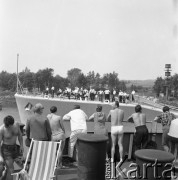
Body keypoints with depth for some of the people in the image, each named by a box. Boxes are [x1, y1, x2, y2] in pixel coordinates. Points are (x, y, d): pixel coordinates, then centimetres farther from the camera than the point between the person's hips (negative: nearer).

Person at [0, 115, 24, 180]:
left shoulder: (16, 124, -10)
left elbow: (19, 134, 7)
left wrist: (21, 145, 4)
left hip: (15, 147, 5)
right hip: (6, 149, -5)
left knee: (23, 165, 7)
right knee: (10, 170, -4)